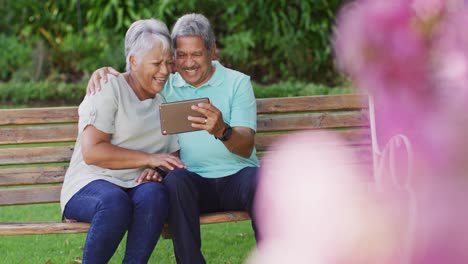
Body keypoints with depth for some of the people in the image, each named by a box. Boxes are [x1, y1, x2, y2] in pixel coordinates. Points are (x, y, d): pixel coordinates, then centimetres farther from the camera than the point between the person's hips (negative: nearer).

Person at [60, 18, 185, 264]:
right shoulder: (110, 89, -2)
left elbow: (173, 155, 17)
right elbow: (92, 152, -13)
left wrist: (157, 170, -8)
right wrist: (149, 158, -16)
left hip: (139, 185, 4)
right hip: (92, 184, -4)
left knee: (154, 194, -33)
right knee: (114, 202, -39)